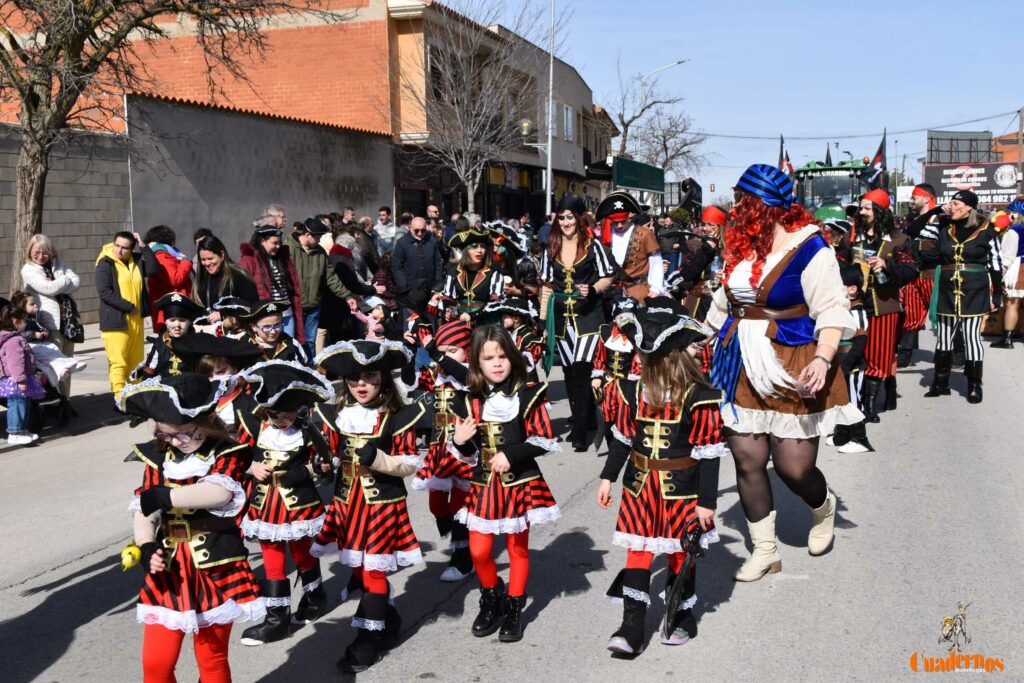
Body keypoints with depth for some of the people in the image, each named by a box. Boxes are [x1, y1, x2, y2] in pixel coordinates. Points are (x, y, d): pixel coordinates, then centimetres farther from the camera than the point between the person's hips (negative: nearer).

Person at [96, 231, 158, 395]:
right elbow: (105, 292, -15)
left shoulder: (137, 261, 12)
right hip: (115, 321, -6)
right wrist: (129, 307, -14)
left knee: (136, 362, 11)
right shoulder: (105, 265, -5)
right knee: (118, 363, -9)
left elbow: (153, 268, -4)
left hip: (136, 320, 6)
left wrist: (143, 246, -7)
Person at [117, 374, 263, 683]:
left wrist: (165, 496, -28)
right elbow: (143, 510, 1)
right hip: (168, 572, 3)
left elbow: (219, 492, -29)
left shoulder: (227, 455, -8)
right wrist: (147, 548, -17)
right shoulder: (157, 456, 3)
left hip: (214, 569, -3)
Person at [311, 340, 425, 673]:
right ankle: (387, 619, 34)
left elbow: (411, 464, -10)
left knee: (373, 568, -1)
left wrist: (378, 459, -23)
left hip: (383, 503, -5)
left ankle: (370, 636, 11)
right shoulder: (336, 415, 4)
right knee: (357, 567, 14)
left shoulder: (397, 417, -11)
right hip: (348, 502, 6)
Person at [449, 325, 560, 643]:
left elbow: (545, 440, -9)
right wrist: (459, 442, -15)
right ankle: (491, 599, 29)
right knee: (479, 551, 2)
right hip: (484, 485, 2)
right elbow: (469, 455, 6)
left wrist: (512, 454, -18)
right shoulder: (470, 401, 0)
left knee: (518, 547, 10)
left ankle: (513, 609, 26)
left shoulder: (527, 396, -9)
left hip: (520, 484, -2)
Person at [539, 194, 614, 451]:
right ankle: (587, 420, 25)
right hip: (562, 317, 4)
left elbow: (607, 279, 4)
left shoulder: (593, 246, 0)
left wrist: (592, 289, -17)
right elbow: (546, 287, 12)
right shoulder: (551, 249, 10)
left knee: (581, 371, -12)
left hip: (588, 316, -4)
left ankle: (580, 432, -8)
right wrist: (543, 320, 7)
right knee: (570, 374, 9)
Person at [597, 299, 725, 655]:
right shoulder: (632, 389, -2)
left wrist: (707, 500, -10)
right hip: (639, 485, 3)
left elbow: (708, 452, -11)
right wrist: (608, 478, 12)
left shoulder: (699, 397, -14)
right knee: (638, 553, 3)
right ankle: (632, 629, 6)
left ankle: (682, 618, 32)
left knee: (680, 554, 11)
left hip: (681, 489, -3)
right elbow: (623, 437, 9)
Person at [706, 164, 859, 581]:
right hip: (742, 368, 6)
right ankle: (764, 551, 20)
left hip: (790, 370, -6)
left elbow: (832, 309, -15)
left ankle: (823, 508, 34)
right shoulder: (741, 244, 9)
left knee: (794, 467, -3)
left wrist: (822, 358, -28)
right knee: (747, 460, 4)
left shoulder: (808, 248, -12)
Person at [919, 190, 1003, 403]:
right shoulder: (943, 228, 5)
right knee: (944, 337, 9)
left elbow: (996, 265, -2)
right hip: (948, 291, 4)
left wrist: (996, 295, -3)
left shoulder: (986, 230, -5)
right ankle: (940, 383, 20)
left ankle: (974, 385, 9)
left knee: (972, 337, -1)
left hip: (975, 292, -4)